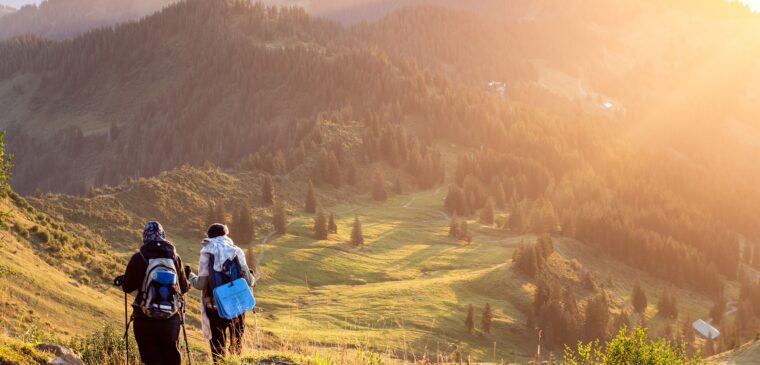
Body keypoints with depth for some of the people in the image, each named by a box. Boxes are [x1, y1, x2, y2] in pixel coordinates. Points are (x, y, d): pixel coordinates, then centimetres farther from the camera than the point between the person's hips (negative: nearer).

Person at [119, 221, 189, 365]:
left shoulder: (138, 258, -6)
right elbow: (183, 288, 7)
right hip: (171, 319, 2)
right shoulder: (175, 257, -1)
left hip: (145, 319, -2)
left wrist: (123, 280, 23)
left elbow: (127, 287, 2)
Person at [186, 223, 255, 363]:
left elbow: (201, 284, -8)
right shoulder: (236, 251, -1)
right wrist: (252, 278, 19)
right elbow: (248, 281, -4)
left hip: (215, 306, -1)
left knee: (218, 345, 7)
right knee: (236, 343, 18)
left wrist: (189, 276, 11)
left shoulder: (206, 253, -4)